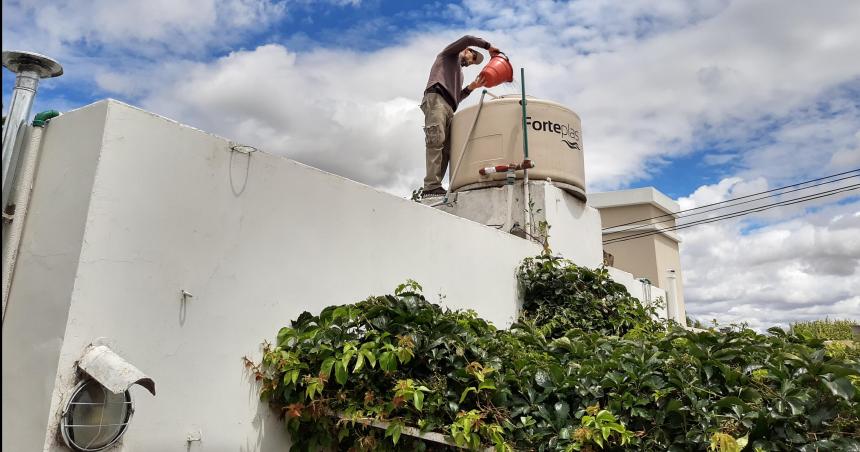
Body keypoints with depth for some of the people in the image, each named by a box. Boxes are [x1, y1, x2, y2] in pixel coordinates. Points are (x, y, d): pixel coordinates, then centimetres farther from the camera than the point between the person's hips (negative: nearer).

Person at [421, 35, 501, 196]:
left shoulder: (459, 74, 41)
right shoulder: (449, 54, 25)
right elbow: (467, 39, 7)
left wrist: (470, 88, 15)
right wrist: (489, 47, 14)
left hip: (449, 108, 8)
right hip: (435, 98, -8)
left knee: (446, 148, -10)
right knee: (436, 140, -23)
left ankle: (434, 187, -21)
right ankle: (432, 186, -34)